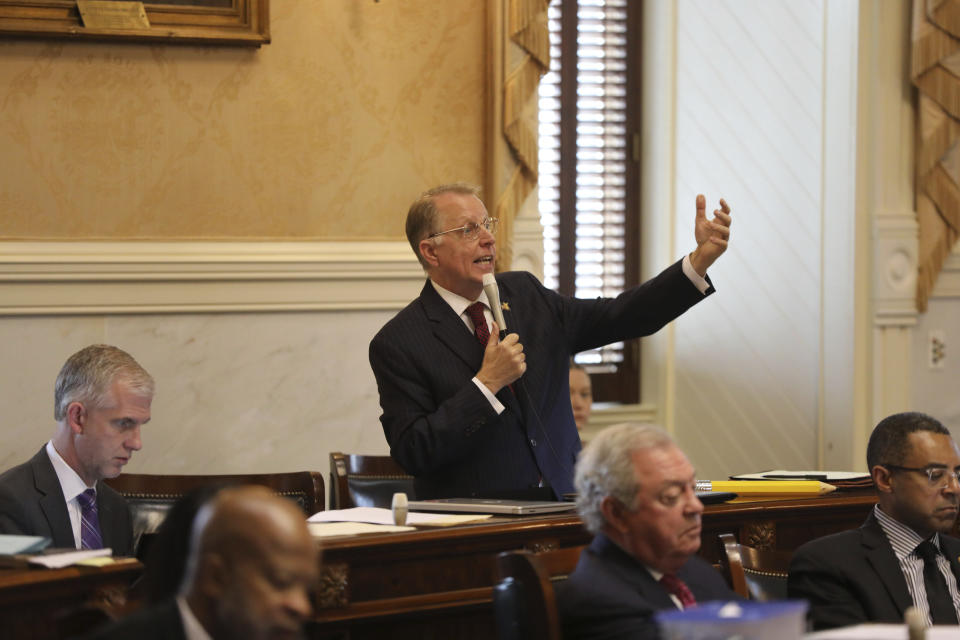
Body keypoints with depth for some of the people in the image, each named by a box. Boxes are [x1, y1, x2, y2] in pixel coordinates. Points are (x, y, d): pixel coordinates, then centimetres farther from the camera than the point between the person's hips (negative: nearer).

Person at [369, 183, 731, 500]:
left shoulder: (523, 295, 13)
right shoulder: (399, 342, -4)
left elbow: (620, 317, 10)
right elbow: (412, 454, -11)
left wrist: (700, 259, 0)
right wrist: (486, 383, -15)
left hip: (560, 506, 5)